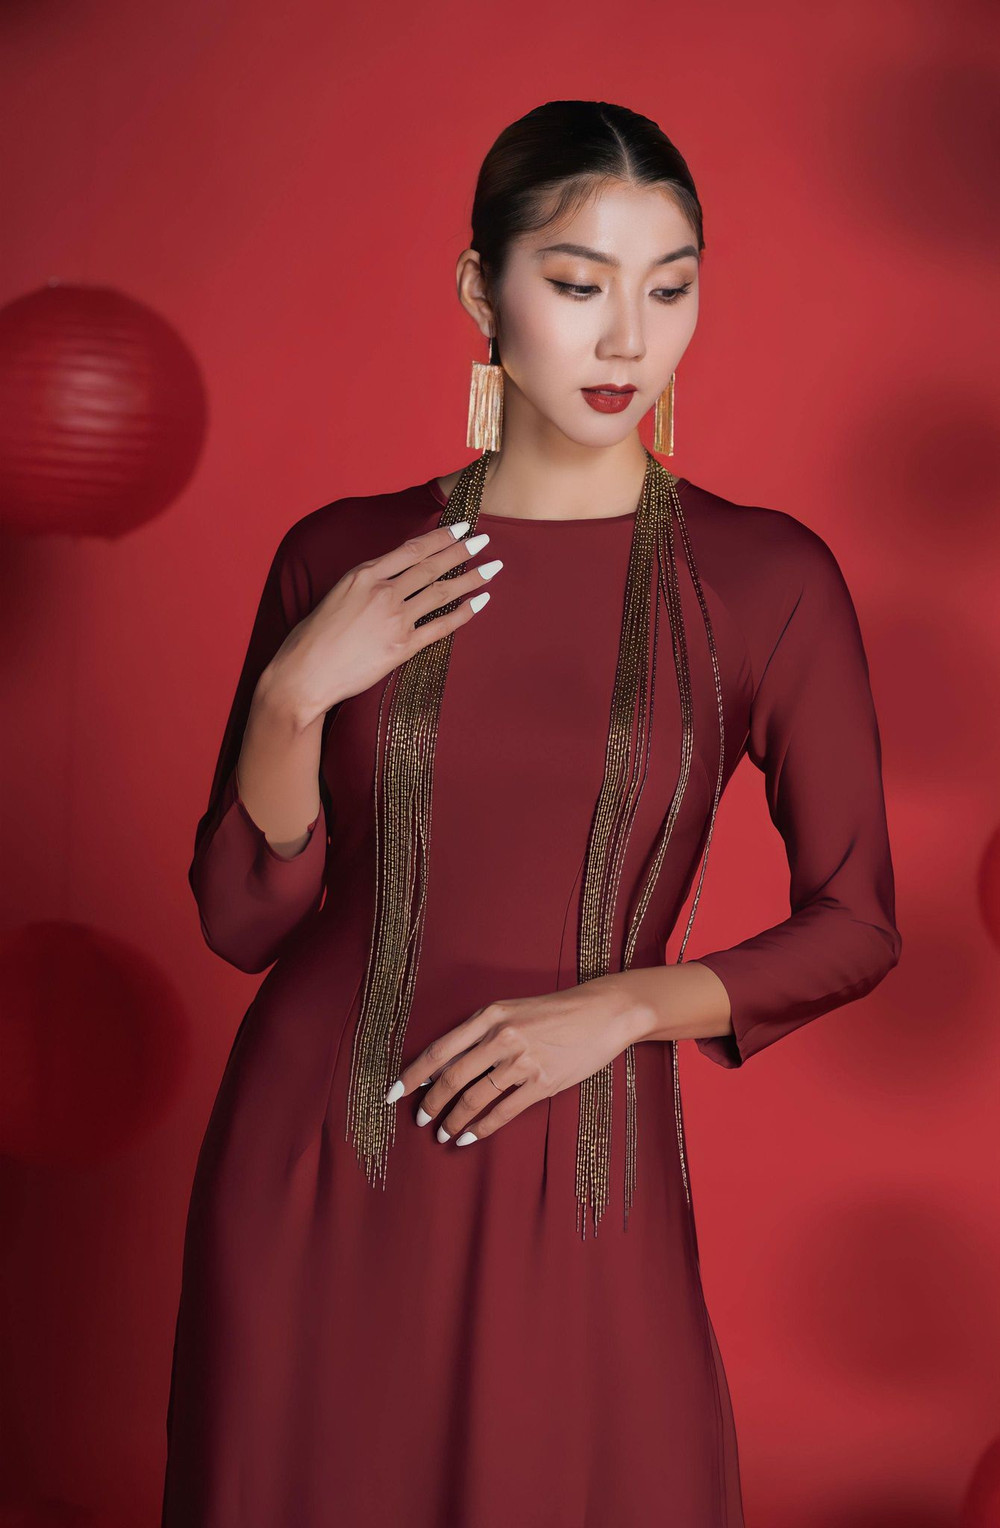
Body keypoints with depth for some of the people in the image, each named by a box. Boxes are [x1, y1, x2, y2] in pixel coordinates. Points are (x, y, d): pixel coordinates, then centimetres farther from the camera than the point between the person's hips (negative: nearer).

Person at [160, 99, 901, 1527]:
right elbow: (243, 920, 1)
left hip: (578, 1185, -1)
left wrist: (624, 1004, -13)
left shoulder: (768, 579, -4)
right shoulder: (344, 556, 0)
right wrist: (293, 696, -14)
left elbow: (855, 924, 1)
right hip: (313, 1174, 1)